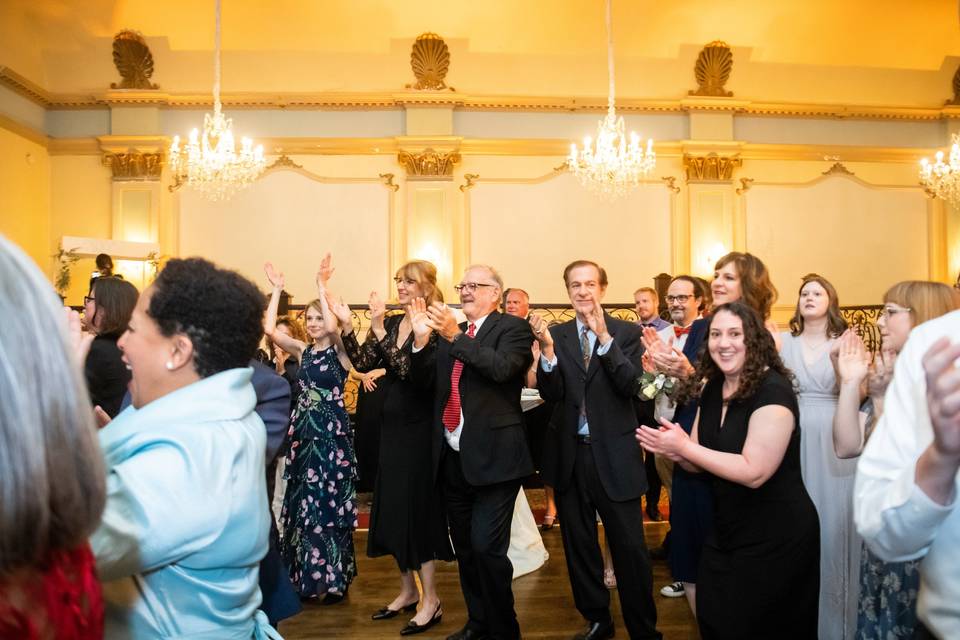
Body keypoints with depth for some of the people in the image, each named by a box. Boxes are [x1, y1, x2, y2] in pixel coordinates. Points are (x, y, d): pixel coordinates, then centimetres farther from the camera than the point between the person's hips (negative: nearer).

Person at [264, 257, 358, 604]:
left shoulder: (339, 350, -6)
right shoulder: (302, 350, 8)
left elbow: (332, 327, -27)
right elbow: (269, 329, -2)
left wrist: (322, 287, -20)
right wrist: (277, 289, -1)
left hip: (332, 433, -6)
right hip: (303, 432, 6)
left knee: (329, 505, 2)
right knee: (301, 504, 12)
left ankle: (334, 579, 15)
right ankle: (306, 577, 27)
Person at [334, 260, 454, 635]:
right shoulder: (392, 324, 8)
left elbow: (407, 369, -24)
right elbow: (363, 363, 0)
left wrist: (378, 328, -25)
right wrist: (346, 325, -10)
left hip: (419, 429, -7)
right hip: (392, 427, 8)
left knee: (417, 508, -1)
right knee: (393, 508, 14)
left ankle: (431, 601, 13)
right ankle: (407, 591, 29)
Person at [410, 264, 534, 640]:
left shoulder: (513, 328, -5)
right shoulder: (448, 330, 12)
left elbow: (502, 368, -22)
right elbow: (426, 381, 6)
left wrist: (455, 335, -25)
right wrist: (422, 339, -9)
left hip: (493, 456, -6)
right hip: (452, 457, 6)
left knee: (486, 546, -8)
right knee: (464, 548, 17)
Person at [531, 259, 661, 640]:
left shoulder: (627, 332, -4)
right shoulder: (556, 335, 2)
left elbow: (630, 386, -17)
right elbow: (551, 394, -7)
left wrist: (605, 338, -27)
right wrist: (547, 349, -23)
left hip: (614, 455, -3)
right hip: (570, 455, 3)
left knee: (630, 548, 5)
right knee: (579, 547, 17)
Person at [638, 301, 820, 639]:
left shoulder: (773, 390, -22)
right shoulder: (712, 388, 1)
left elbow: (754, 472, -28)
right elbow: (700, 460, 7)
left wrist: (684, 447, -27)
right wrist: (675, 448, -15)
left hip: (774, 539, -7)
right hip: (727, 532, 7)